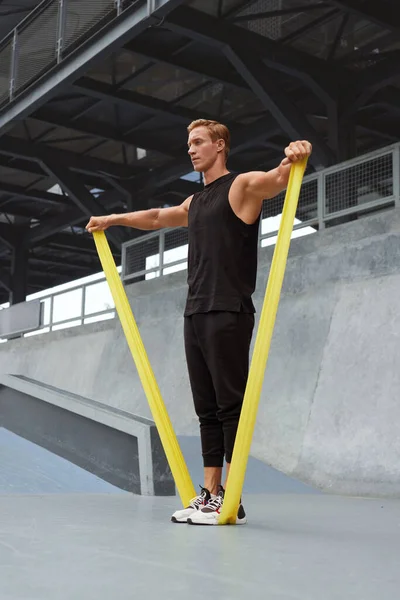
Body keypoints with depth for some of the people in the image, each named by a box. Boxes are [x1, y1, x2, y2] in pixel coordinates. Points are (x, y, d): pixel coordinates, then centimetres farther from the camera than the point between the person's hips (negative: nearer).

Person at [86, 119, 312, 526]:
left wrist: (294, 156, -44)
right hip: (195, 315, 8)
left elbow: (279, 177, -21)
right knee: (207, 409, 8)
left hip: (228, 314, -8)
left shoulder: (242, 186, -1)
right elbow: (156, 218, 41)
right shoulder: (195, 203, 23)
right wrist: (113, 220, 49)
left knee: (230, 406, -7)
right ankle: (210, 493, 13)